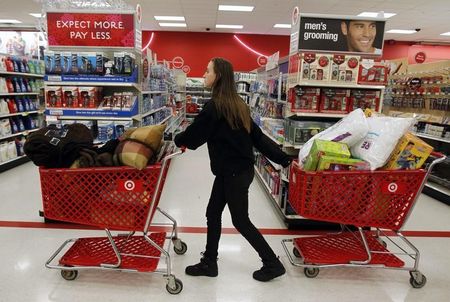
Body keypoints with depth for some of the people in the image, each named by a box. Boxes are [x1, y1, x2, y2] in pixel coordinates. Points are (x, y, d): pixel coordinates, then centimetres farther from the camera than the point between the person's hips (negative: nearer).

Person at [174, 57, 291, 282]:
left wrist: (177, 140, 11)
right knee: (213, 213, 15)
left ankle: (273, 264, 22)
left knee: (240, 221, 6)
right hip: (238, 169, 9)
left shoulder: (215, 106, -18)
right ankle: (209, 263, 29)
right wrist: (284, 160, 8)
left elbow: (195, 134, -10)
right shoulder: (236, 103, 9)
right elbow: (257, 136, 9)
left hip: (234, 172, -9)